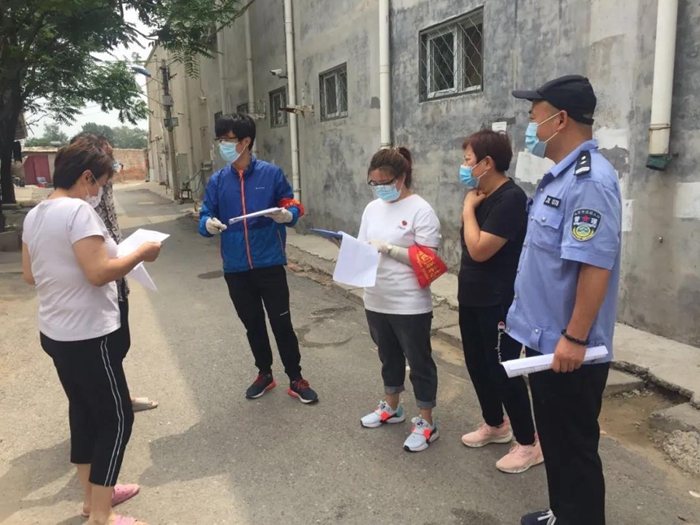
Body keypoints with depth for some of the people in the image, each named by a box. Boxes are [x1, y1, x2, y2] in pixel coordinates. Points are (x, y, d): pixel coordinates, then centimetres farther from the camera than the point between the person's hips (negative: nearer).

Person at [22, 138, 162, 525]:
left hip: (56, 332, 9)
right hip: (88, 336, -9)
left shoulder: (34, 215, 8)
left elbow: (30, 275, 15)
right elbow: (99, 273, -26)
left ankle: (93, 494, 34)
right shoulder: (78, 211, -20)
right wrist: (140, 253, -14)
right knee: (116, 418, 2)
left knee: (83, 411, 20)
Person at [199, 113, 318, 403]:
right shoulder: (217, 181, 3)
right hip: (236, 268, 3)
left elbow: (292, 207, 0)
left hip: (270, 264, -3)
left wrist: (287, 214, -23)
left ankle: (295, 379, 20)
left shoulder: (271, 173, -5)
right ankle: (264, 373, 35)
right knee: (252, 324, 17)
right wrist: (208, 224, -20)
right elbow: (205, 217, 3)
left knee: (281, 322, 4)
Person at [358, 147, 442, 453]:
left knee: (419, 361, 8)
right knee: (389, 357, 22)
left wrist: (388, 249, -20)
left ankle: (426, 423, 23)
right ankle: (391, 407, 41)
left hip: (410, 305, -6)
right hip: (376, 301, 7)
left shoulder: (420, 210, -12)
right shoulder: (372, 208, 7)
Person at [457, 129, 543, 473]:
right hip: (473, 297, 10)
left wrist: (469, 207, -17)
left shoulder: (510, 199, -20)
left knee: (503, 371, 0)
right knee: (477, 365, 18)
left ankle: (529, 444, 18)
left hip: (500, 303, -9)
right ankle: (495, 425, 38)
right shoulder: (483, 197, 7)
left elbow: (479, 250, -25)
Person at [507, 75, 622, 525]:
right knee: (554, 438, 22)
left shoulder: (589, 180, -21)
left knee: (574, 445, 8)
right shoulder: (560, 175, 10)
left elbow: (595, 265, -27)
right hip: (546, 337, 10)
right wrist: (522, 313, 20)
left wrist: (574, 338, -25)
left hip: (568, 346, -10)